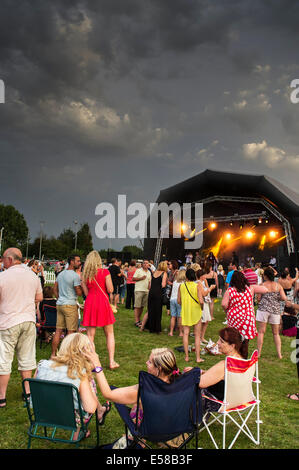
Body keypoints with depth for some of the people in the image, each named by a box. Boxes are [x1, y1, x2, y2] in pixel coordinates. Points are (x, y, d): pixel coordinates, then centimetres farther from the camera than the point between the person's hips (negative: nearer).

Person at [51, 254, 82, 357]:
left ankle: (53, 354, 16)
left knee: (58, 330, 11)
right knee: (71, 331, 1)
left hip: (60, 304, 8)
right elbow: (79, 293, -12)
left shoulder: (60, 274, 12)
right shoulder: (75, 276, -12)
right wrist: (82, 284, 3)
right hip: (70, 305, -8)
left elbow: (55, 289, 17)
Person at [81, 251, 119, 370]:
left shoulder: (85, 275, 5)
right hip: (103, 302, -2)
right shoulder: (105, 272, -5)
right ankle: (111, 361, 8)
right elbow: (110, 290, -6)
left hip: (90, 303, 2)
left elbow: (86, 292, 8)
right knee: (109, 334, 9)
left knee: (90, 335, 6)